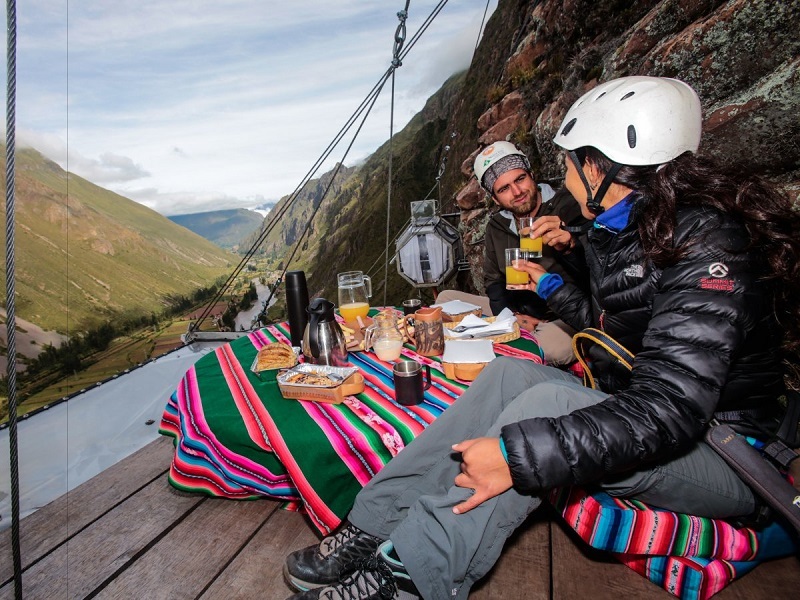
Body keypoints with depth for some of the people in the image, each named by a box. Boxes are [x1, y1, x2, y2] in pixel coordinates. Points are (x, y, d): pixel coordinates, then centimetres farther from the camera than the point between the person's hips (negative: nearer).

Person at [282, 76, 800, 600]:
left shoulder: (706, 241, -22)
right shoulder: (632, 229, 5)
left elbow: (670, 408, -32)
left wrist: (522, 453, -37)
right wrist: (550, 284, 29)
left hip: (729, 459, -7)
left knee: (551, 400, -31)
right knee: (511, 372, -12)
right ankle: (374, 527, -14)